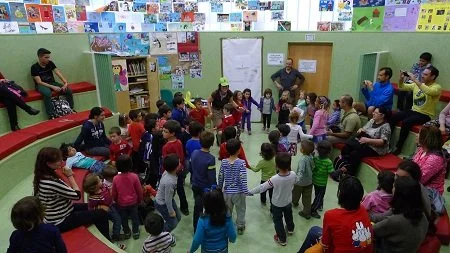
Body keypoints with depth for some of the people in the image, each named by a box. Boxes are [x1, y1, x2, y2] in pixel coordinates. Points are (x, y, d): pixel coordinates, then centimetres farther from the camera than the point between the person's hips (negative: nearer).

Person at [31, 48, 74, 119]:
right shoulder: (34, 67, -12)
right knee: (47, 93, -39)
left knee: (68, 90, -16)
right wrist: (53, 87, -27)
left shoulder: (50, 63, 1)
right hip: (41, 85, -5)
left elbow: (58, 73, -8)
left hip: (52, 83, 5)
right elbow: (39, 82, -17)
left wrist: (66, 83, -25)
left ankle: (71, 109, -4)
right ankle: (51, 115, -35)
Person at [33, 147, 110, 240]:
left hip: (52, 218, 9)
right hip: (61, 222, -9)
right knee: (102, 214, -4)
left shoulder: (40, 178, -4)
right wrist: (70, 176, -15)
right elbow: (77, 195, -21)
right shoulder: (53, 182, -33)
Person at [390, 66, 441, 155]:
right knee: (393, 117, -15)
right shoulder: (417, 84, 8)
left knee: (406, 122, -30)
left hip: (425, 115, -6)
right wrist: (401, 78, -10)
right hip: (413, 111, 6)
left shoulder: (437, 87, -11)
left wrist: (415, 80, -33)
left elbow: (429, 91, -34)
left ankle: (398, 147, -19)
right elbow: (402, 87, 12)